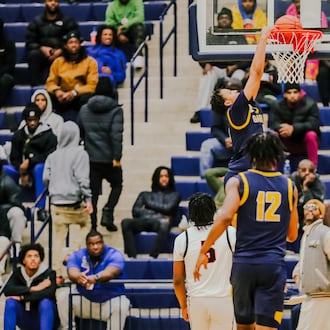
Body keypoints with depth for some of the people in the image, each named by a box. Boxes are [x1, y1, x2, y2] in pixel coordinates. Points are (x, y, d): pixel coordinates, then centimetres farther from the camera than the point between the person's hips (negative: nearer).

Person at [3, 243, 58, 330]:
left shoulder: (49, 273, -11)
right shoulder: (18, 273, -2)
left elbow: (49, 293, -31)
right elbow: (7, 290, -20)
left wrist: (22, 297, -27)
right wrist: (33, 289, -28)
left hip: (45, 318, -3)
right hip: (25, 321, 3)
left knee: (45, 302, -33)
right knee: (10, 302, -23)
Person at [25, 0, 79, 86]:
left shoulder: (68, 21, 11)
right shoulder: (36, 21, 13)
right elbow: (29, 43, 7)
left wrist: (61, 51, -15)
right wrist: (42, 48, -13)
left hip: (60, 54, -1)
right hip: (42, 54, 1)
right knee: (33, 54, -33)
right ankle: (35, 85, -35)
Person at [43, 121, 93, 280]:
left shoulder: (53, 156, 5)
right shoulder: (79, 153, -6)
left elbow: (46, 178, 7)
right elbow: (82, 178, -9)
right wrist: (88, 199, -6)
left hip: (56, 203, 4)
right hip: (75, 202, -4)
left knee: (58, 238, 8)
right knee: (76, 239, -3)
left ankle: (58, 272, 12)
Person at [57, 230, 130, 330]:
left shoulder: (114, 255, -11)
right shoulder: (77, 256, -3)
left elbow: (111, 272, -33)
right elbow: (72, 272, -25)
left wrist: (95, 278, -57)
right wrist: (78, 277, -52)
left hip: (110, 301, -3)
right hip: (84, 299, 3)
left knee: (121, 305, -34)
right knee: (63, 295, -20)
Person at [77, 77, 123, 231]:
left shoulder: (84, 110, 5)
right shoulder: (115, 110, -9)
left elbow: (79, 132, 11)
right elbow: (116, 135, -18)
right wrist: (117, 156, -17)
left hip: (90, 159, 3)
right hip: (109, 158, -3)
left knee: (93, 192, 8)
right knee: (117, 185, 19)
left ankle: (92, 225, 5)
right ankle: (108, 212, -2)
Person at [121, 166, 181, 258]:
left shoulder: (174, 195, 29)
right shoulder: (145, 195, 32)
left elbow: (168, 208, 9)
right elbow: (135, 211, 15)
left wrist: (150, 204, 15)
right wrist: (154, 214, 2)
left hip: (160, 221, -2)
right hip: (144, 220, 2)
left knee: (164, 226, -42)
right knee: (125, 222, -32)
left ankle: (152, 257, -51)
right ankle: (132, 257, -41)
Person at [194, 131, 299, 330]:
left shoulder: (238, 182, 0)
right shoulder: (290, 187, 9)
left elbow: (224, 218, -16)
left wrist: (203, 251, -8)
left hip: (244, 263, 0)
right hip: (274, 265, 0)